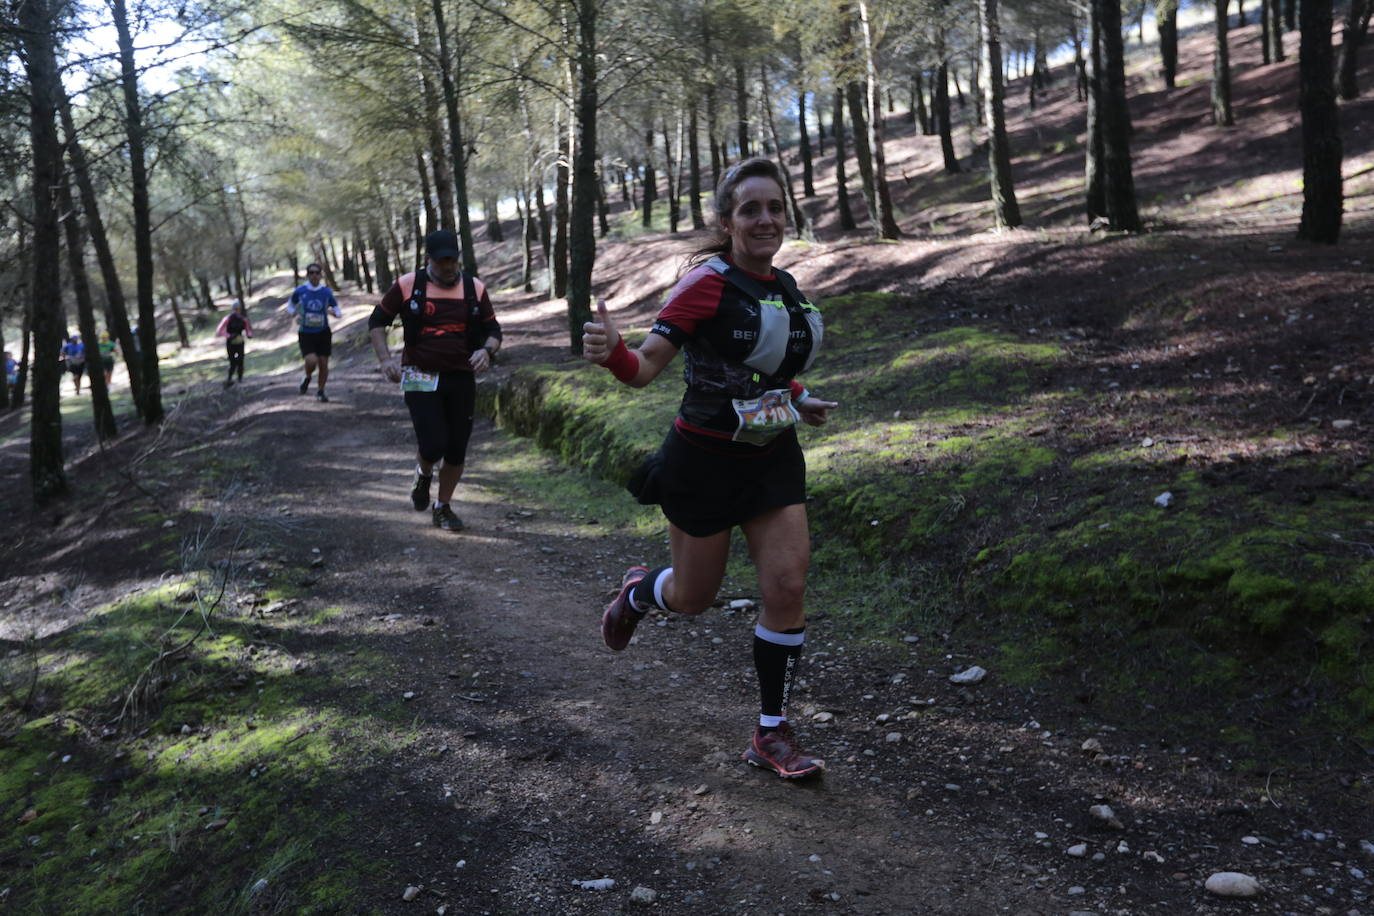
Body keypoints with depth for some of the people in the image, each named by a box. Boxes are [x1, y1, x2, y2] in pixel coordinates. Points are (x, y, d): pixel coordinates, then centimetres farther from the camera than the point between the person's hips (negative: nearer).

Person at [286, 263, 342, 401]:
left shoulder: (327, 292, -1)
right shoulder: (299, 291, -2)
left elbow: (337, 310, 8)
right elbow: (290, 306, 16)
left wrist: (333, 312, -13)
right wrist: (293, 315, -1)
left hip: (323, 333, 2)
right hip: (306, 334, -1)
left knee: (323, 364, 2)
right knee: (311, 361, -21)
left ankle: (320, 391, 23)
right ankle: (307, 378, 14)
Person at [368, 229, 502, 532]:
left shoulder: (474, 288, 4)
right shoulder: (407, 286, -2)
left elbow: (493, 330, 12)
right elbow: (377, 321, 8)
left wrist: (487, 350, -11)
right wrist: (385, 359, -8)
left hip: (461, 379, 3)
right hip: (420, 378, -3)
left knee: (456, 450, 6)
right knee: (433, 445, -16)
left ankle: (442, 508, 28)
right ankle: (424, 474, 22)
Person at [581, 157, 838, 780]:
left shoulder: (785, 286, 5)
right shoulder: (708, 283, -16)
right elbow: (644, 368, -23)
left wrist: (796, 400, 13)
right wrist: (610, 350, -43)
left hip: (773, 459, 5)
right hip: (704, 462, -5)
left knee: (787, 589, -5)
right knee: (693, 598, 10)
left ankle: (772, 735, 10)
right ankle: (637, 593, 47)